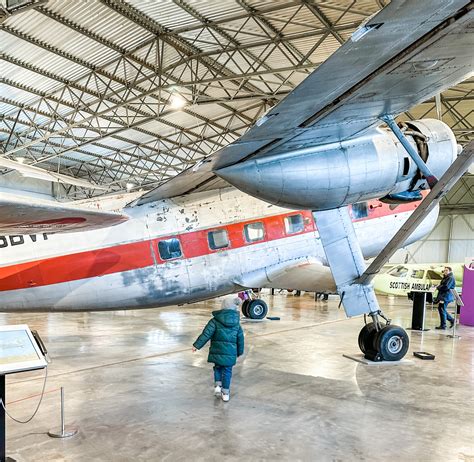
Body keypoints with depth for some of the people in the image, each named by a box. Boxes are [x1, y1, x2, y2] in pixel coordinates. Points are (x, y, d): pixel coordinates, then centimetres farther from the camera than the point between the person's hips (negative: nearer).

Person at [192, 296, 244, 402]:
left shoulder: (215, 320, -5)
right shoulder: (236, 323, 5)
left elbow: (206, 334, -10)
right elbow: (240, 338, 12)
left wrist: (197, 345, -5)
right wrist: (239, 352, 25)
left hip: (217, 351, -1)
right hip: (230, 352, 1)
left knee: (218, 367, 21)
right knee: (227, 371, 11)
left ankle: (218, 386, 8)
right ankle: (225, 393, 15)